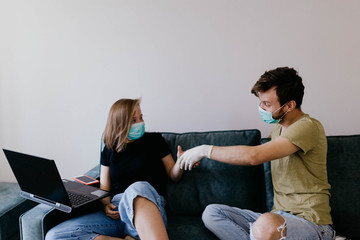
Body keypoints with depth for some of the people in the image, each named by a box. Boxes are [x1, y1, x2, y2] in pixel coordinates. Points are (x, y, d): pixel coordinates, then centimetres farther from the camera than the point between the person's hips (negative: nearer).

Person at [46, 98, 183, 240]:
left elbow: (173, 176, 14)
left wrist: (180, 163, -9)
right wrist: (106, 205, -5)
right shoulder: (109, 150, 17)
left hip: (149, 208, -4)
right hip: (116, 211, 4)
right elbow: (104, 187, 18)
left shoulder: (154, 140, 11)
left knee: (138, 188, -41)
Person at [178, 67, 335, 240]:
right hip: (278, 216, 9)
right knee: (211, 213, -6)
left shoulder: (308, 127, -16)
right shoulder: (278, 129, 14)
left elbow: (254, 156, -26)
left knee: (266, 225, -42)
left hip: (311, 223, -8)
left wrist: (205, 150, -16)